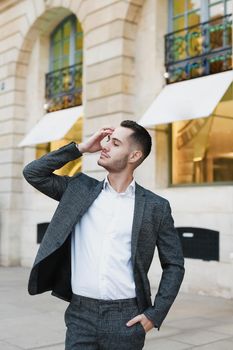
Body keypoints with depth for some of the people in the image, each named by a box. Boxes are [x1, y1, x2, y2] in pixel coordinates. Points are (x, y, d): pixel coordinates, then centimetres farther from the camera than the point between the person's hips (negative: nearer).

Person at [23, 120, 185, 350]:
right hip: (81, 315, 2)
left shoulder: (155, 206, -1)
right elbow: (33, 173, 3)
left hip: (126, 318, -1)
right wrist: (80, 148, -1)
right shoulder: (79, 189, 6)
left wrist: (155, 314, -4)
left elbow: (174, 264, 4)